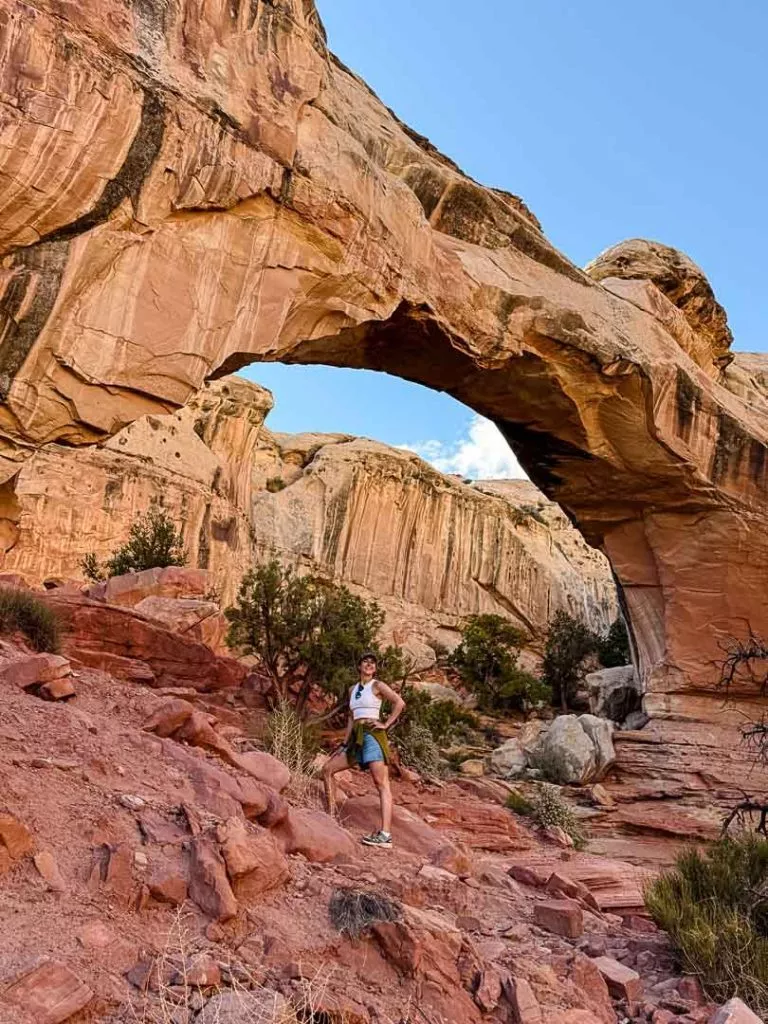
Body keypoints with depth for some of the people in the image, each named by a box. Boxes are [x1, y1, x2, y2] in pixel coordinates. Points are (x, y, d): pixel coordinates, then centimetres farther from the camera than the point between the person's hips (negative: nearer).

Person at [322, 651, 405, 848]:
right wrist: (344, 744, 18)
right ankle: (331, 815, 12)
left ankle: (385, 835, -23)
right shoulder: (353, 689, 19)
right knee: (328, 769, 6)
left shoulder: (377, 686, 0)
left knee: (381, 783, -14)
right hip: (356, 738, 8)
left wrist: (386, 724, -11)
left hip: (372, 735, -8)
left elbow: (400, 702, -12)